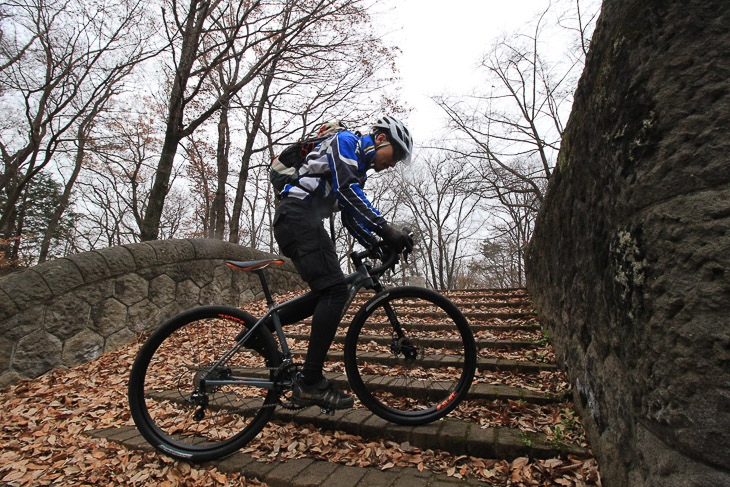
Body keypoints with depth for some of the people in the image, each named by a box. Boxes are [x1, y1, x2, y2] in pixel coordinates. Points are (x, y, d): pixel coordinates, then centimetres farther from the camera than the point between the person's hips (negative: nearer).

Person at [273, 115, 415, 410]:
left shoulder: (360, 168, 26)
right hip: (298, 216, -10)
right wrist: (386, 229, -26)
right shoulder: (345, 141, -1)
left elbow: (351, 217, 21)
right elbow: (346, 188, -20)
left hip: (302, 222, 10)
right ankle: (309, 384, -14)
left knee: (328, 293, 8)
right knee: (334, 290, -18)